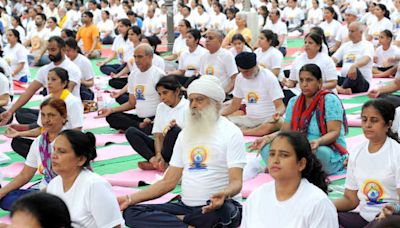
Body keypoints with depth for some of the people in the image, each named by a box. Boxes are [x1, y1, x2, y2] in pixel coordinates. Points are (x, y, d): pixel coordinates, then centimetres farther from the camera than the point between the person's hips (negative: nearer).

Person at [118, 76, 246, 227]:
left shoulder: (231, 133, -2)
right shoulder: (185, 134, 16)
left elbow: (236, 182, -11)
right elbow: (168, 182, 14)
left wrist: (224, 194, -36)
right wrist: (130, 199, 3)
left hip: (217, 206, -5)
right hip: (186, 206, 5)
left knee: (222, 209, -42)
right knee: (131, 212, -13)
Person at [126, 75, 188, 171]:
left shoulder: (187, 107, -5)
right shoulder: (161, 107, 11)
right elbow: (158, 135, 3)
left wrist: (175, 126, -30)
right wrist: (158, 154, -14)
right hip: (164, 147, 5)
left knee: (175, 130, -36)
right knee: (131, 132, -8)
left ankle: (156, 163, -17)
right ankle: (156, 161, -26)